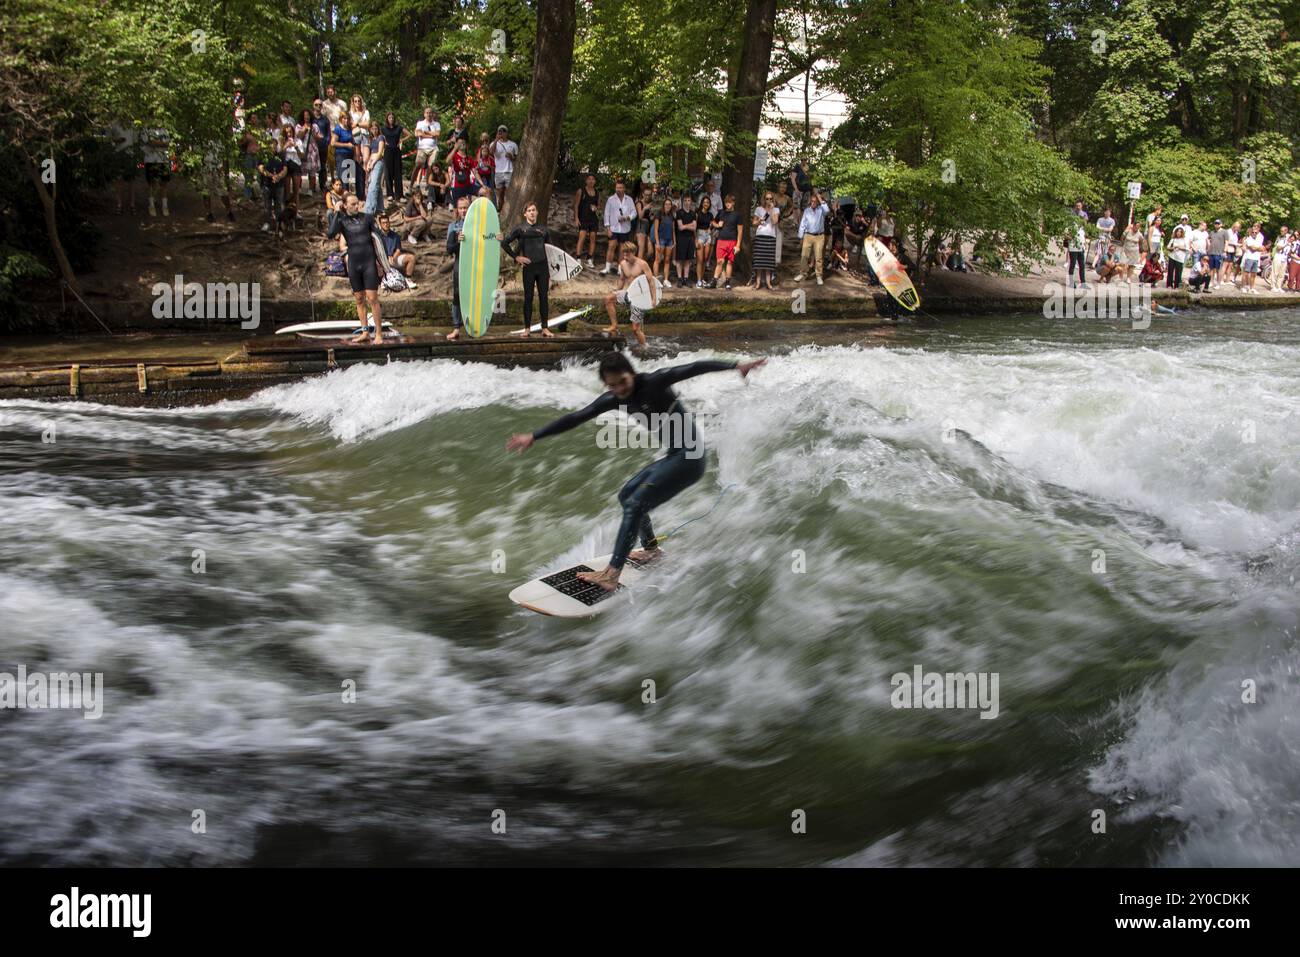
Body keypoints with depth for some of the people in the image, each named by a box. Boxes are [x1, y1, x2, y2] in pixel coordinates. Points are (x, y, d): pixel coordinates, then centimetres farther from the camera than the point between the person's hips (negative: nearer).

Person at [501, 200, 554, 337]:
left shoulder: (543, 229, 9)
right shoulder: (520, 229, 1)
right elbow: (504, 243, 2)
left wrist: (550, 272, 10)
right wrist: (516, 257, -2)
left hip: (543, 266, 2)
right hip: (529, 267, -2)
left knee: (543, 297, 2)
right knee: (528, 298, 2)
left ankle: (545, 328, 5)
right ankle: (527, 329, 7)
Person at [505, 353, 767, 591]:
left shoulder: (654, 382, -17)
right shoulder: (614, 400, 3)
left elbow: (693, 368, -24)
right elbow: (576, 418, 5)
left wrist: (735, 366, -33)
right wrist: (534, 436, 4)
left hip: (689, 457, -9)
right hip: (674, 457, 9)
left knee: (636, 504, -16)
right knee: (626, 495, 21)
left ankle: (611, 575, -20)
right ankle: (651, 549, 37)